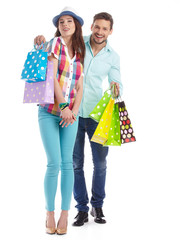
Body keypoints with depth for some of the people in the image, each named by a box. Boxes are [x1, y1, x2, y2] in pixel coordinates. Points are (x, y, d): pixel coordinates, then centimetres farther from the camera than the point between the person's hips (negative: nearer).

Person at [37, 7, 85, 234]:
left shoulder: (78, 54, 13)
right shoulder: (55, 43, 0)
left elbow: (79, 87, 8)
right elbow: (51, 77, -10)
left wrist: (73, 110, -8)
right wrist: (63, 107, -15)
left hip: (70, 114, 4)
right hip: (49, 112, -3)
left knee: (67, 163, 1)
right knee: (54, 164, -6)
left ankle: (64, 214, 9)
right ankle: (50, 213, 9)